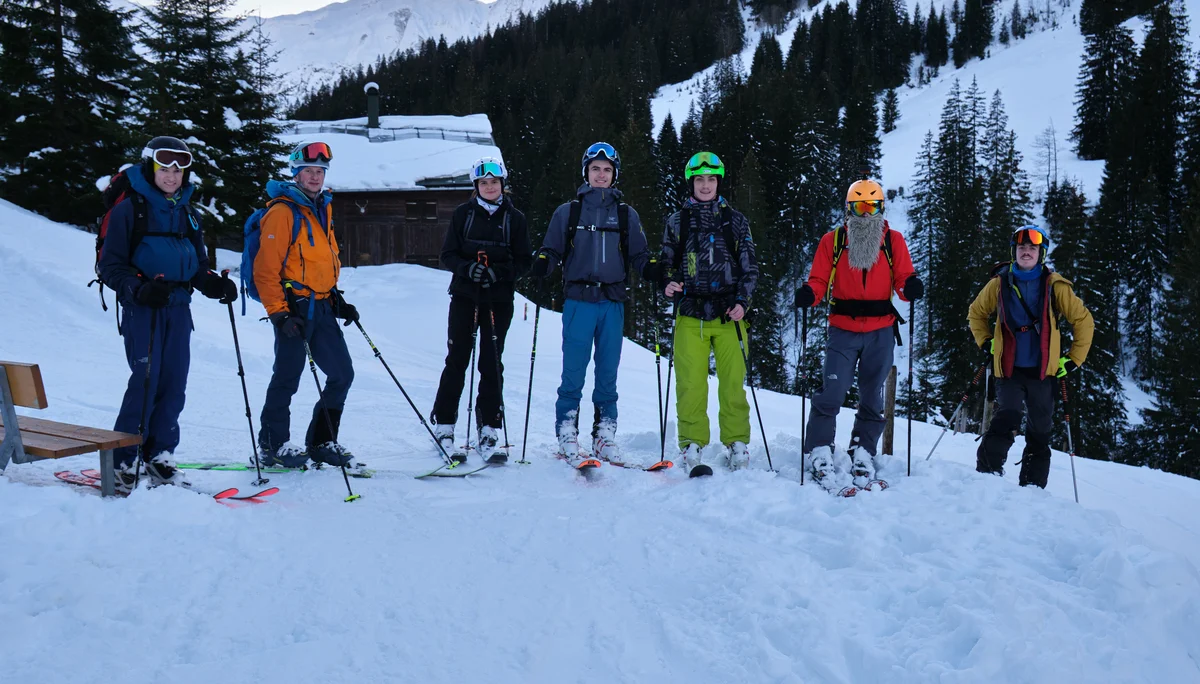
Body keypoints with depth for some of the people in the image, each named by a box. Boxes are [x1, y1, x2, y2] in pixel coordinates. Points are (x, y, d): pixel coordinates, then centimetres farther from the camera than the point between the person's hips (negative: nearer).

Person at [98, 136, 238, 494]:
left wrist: (214, 284, 1)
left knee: (174, 384, 4)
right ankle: (121, 462, -3)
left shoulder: (186, 213, 17)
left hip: (179, 307, 6)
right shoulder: (130, 209, -3)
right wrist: (139, 289, -22)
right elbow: (110, 264, -5)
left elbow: (197, 265, 22)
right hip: (143, 307, -6)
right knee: (145, 381, -12)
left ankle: (158, 456, 15)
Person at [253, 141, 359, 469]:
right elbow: (266, 269, -14)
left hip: (322, 308, 8)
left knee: (342, 374, 8)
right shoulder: (283, 211, -10)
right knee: (287, 377, -2)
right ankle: (273, 445, 12)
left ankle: (322, 443, 19)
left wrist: (338, 301, 18)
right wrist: (279, 314, -18)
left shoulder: (322, 208, 15)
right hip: (293, 307, -8)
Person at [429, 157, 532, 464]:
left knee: (492, 365, 1)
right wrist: (467, 267, -16)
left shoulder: (515, 218, 6)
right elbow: (448, 255, 4)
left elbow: (524, 261, 4)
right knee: (457, 361, -1)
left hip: (499, 300, 0)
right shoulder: (463, 213, 6)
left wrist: (499, 272, -14)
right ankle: (444, 427, 7)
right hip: (464, 297, 0)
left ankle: (489, 433, 6)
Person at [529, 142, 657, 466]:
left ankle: (604, 437, 10)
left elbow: (639, 255, 13)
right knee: (573, 371, -5)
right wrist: (542, 264, -12)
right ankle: (567, 435, 1)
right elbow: (552, 250, 9)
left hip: (613, 302, 2)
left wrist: (655, 271, -7)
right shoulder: (568, 212, 10)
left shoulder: (626, 214, 13)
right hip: (578, 301, -2)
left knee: (608, 372, 4)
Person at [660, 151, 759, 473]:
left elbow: (749, 267, 10)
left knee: (733, 382, -4)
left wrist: (742, 302, -4)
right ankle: (692, 444, 5)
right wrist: (668, 284, -5)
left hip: (729, 313, 0)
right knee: (690, 383, -5)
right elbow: (668, 264, 17)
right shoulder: (677, 221, 11)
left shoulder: (735, 220, 10)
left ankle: (736, 443, 6)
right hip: (690, 314, 0)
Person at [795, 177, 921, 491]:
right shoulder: (833, 240, 5)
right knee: (831, 392, -13)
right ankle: (820, 453, -8)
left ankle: (862, 455, 21)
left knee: (872, 396, 10)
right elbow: (820, 280, 2)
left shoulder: (894, 241, 7)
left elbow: (903, 278, 0)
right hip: (843, 330, -2)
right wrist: (809, 294, -20)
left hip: (881, 332, 2)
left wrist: (910, 287, -23)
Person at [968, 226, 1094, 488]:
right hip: (1009, 368, -1)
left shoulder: (1054, 285, 0)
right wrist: (986, 343, 10)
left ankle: (1032, 488, 15)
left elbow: (1083, 321, 7)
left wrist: (1073, 359, 3)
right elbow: (976, 313, 21)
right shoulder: (1000, 283, 4)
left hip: (1043, 371, 1)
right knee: (1008, 418, -21)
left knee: (1039, 432, 6)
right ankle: (987, 473, -17)